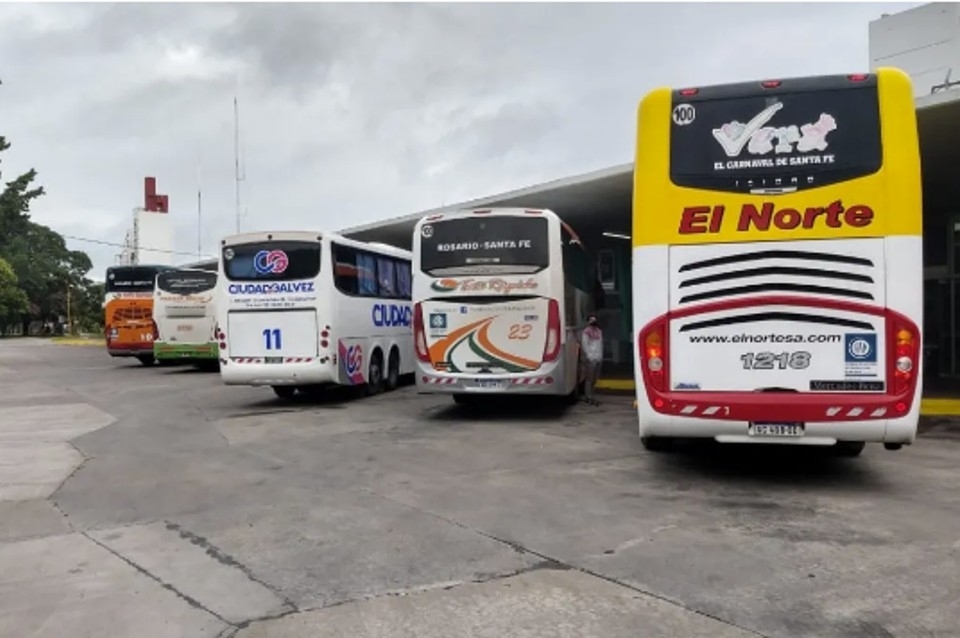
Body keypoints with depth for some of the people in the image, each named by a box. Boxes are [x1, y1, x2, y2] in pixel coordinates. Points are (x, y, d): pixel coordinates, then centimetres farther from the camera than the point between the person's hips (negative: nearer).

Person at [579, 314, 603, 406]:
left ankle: (589, 395, 21)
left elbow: (601, 344, 18)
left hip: (598, 358, 8)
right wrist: (590, 357, -15)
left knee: (595, 378, 10)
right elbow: (584, 346, -13)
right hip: (590, 359, -8)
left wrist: (600, 356, 11)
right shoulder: (586, 332, -9)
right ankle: (589, 397, 1)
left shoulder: (599, 331, 16)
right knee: (589, 378, -4)